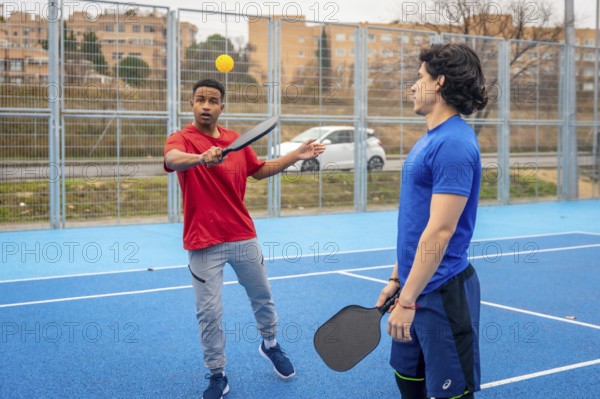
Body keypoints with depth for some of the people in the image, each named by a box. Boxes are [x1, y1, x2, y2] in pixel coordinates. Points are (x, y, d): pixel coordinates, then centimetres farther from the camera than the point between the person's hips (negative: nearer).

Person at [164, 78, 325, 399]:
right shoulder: (181, 139, -11)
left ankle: (270, 345, 47)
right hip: (204, 244, -5)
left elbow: (260, 170, 20)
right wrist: (201, 157, -56)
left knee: (262, 297, 20)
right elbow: (172, 159, -35)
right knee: (209, 313, -1)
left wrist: (296, 156, 11)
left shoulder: (237, 140, 5)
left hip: (243, 237, 5)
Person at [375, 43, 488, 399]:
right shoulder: (431, 139, 11)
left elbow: (440, 231, -24)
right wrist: (398, 279, 17)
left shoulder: (453, 144, -20)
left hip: (441, 292, -10)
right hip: (417, 286, 10)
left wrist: (408, 299, -22)